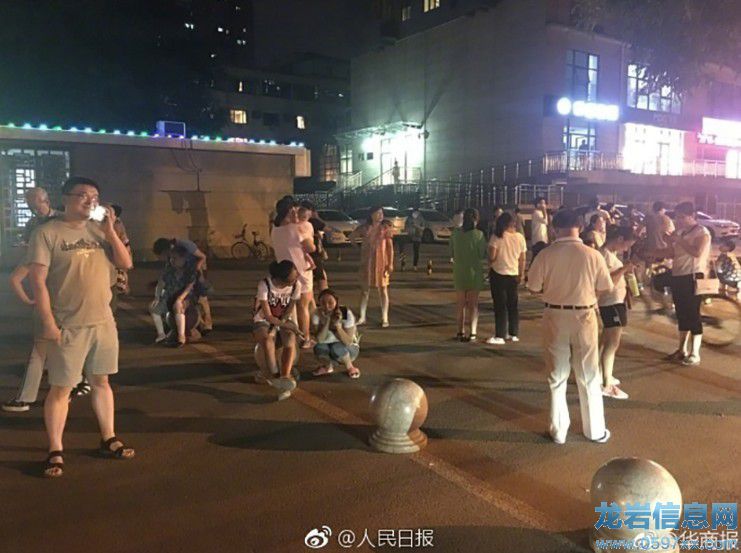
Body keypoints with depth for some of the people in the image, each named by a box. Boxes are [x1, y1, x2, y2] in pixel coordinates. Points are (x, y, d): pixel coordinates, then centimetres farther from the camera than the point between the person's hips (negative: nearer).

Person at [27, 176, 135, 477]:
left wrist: (110, 230, -7)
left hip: (103, 322, 5)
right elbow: (38, 281, -11)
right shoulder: (47, 233, -7)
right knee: (61, 388, 2)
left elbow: (126, 264, 3)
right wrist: (49, 323, -15)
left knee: (101, 381, 14)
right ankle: (55, 452, 15)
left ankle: (108, 440, 25)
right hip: (68, 326, -5)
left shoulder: (99, 231, 8)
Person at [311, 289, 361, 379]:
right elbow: (319, 340, -25)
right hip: (328, 348, 2)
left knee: (336, 348, -35)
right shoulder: (317, 314, -15)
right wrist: (327, 321, -35)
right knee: (319, 348, -30)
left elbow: (348, 342, -26)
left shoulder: (346, 314, -22)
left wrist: (337, 325, -38)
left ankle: (350, 367, -3)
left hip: (349, 348, -2)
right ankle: (328, 366, 3)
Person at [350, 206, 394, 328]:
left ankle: (385, 319, 8)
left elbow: (390, 247, -2)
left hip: (381, 263, -2)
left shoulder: (386, 228, -1)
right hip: (367, 263, 2)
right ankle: (362, 318, 16)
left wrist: (390, 263, -8)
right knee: (364, 290, 7)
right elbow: (352, 237, 15)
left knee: (383, 290, 2)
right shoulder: (365, 228, 1)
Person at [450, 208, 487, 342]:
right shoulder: (478, 234, -13)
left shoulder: (455, 233, -5)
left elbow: (451, 253, 4)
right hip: (474, 272, -2)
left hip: (459, 272, 2)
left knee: (460, 303, 16)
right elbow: (483, 255, -8)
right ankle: (472, 333, 2)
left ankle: (461, 332, 19)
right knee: (473, 304, 9)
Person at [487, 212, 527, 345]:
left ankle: (500, 336, 0)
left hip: (498, 274, -4)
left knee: (500, 305, 0)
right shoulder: (520, 237, 1)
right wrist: (521, 275, 15)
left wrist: (490, 263, 4)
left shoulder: (497, 236, -13)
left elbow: (492, 257, -17)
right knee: (513, 305, 15)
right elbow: (522, 259, 4)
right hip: (514, 275, 5)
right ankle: (513, 334, 21)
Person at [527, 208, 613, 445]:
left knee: (557, 376, 14)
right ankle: (595, 430, 25)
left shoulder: (546, 254, -13)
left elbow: (533, 286, -6)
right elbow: (605, 287, -3)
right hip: (584, 316, 0)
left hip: (555, 316, 0)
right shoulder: (593, 255, -11)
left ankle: (558, 430, 21)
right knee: (589, 377, 14)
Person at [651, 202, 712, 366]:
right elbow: (673, 253, 10)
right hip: (678, 276, 8)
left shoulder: (702, 232, -8)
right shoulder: (680, 232, 14)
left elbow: (697, 253, -25)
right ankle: (682, 349, 23)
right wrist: (651, 252, -4)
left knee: (693, 315, -4)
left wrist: (679, 240, -21)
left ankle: (695, 354, 3)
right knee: (681, 315, 13)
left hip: (693, 277, -8)